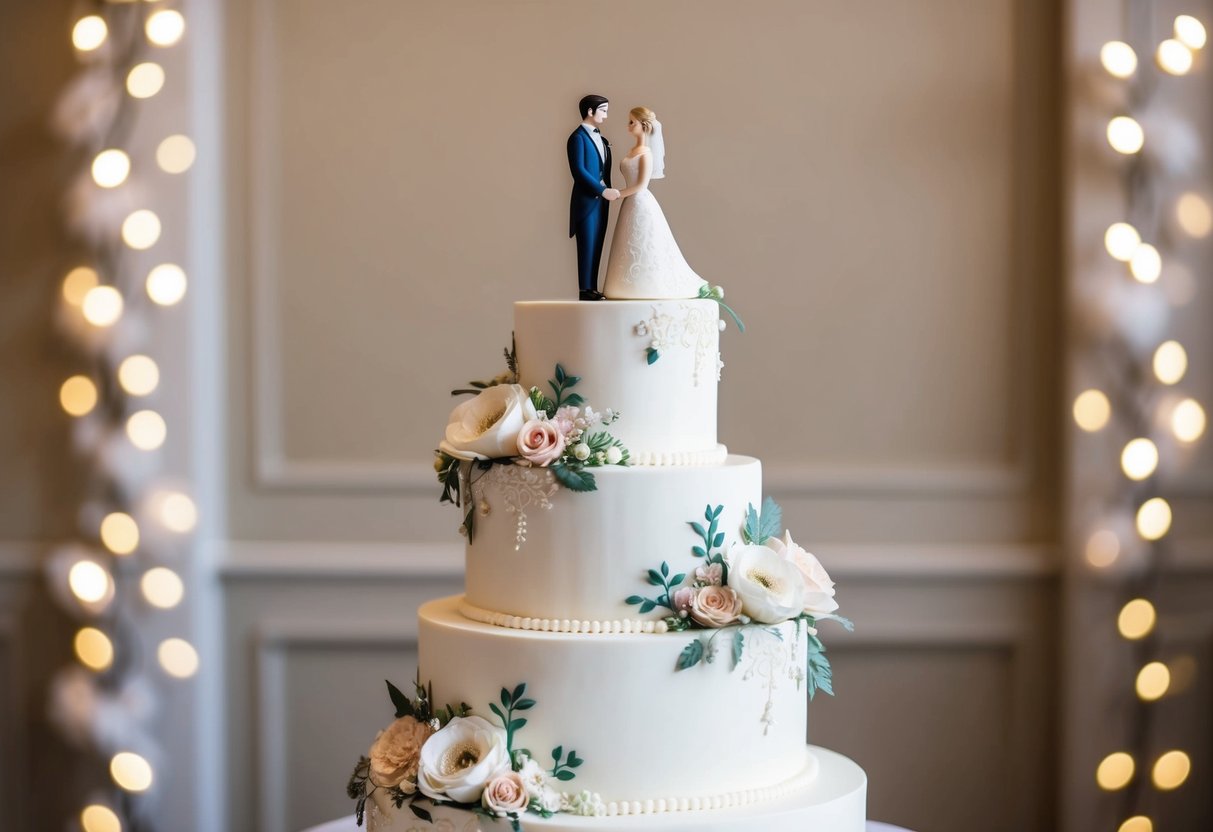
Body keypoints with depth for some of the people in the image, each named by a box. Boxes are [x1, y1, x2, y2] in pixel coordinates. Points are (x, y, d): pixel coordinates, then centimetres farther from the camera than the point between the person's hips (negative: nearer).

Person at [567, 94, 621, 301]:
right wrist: (603, 190, -20)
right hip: (586, 200, -8)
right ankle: (585, 290, -2)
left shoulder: (600, 138, 16)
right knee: (587, 246, -5)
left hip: (601, 199, 8)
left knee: (597, 246, 7)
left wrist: (607, 191, 4)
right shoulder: (578, 137, -9)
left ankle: (593, 288, 9)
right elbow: (578, 170, -18)